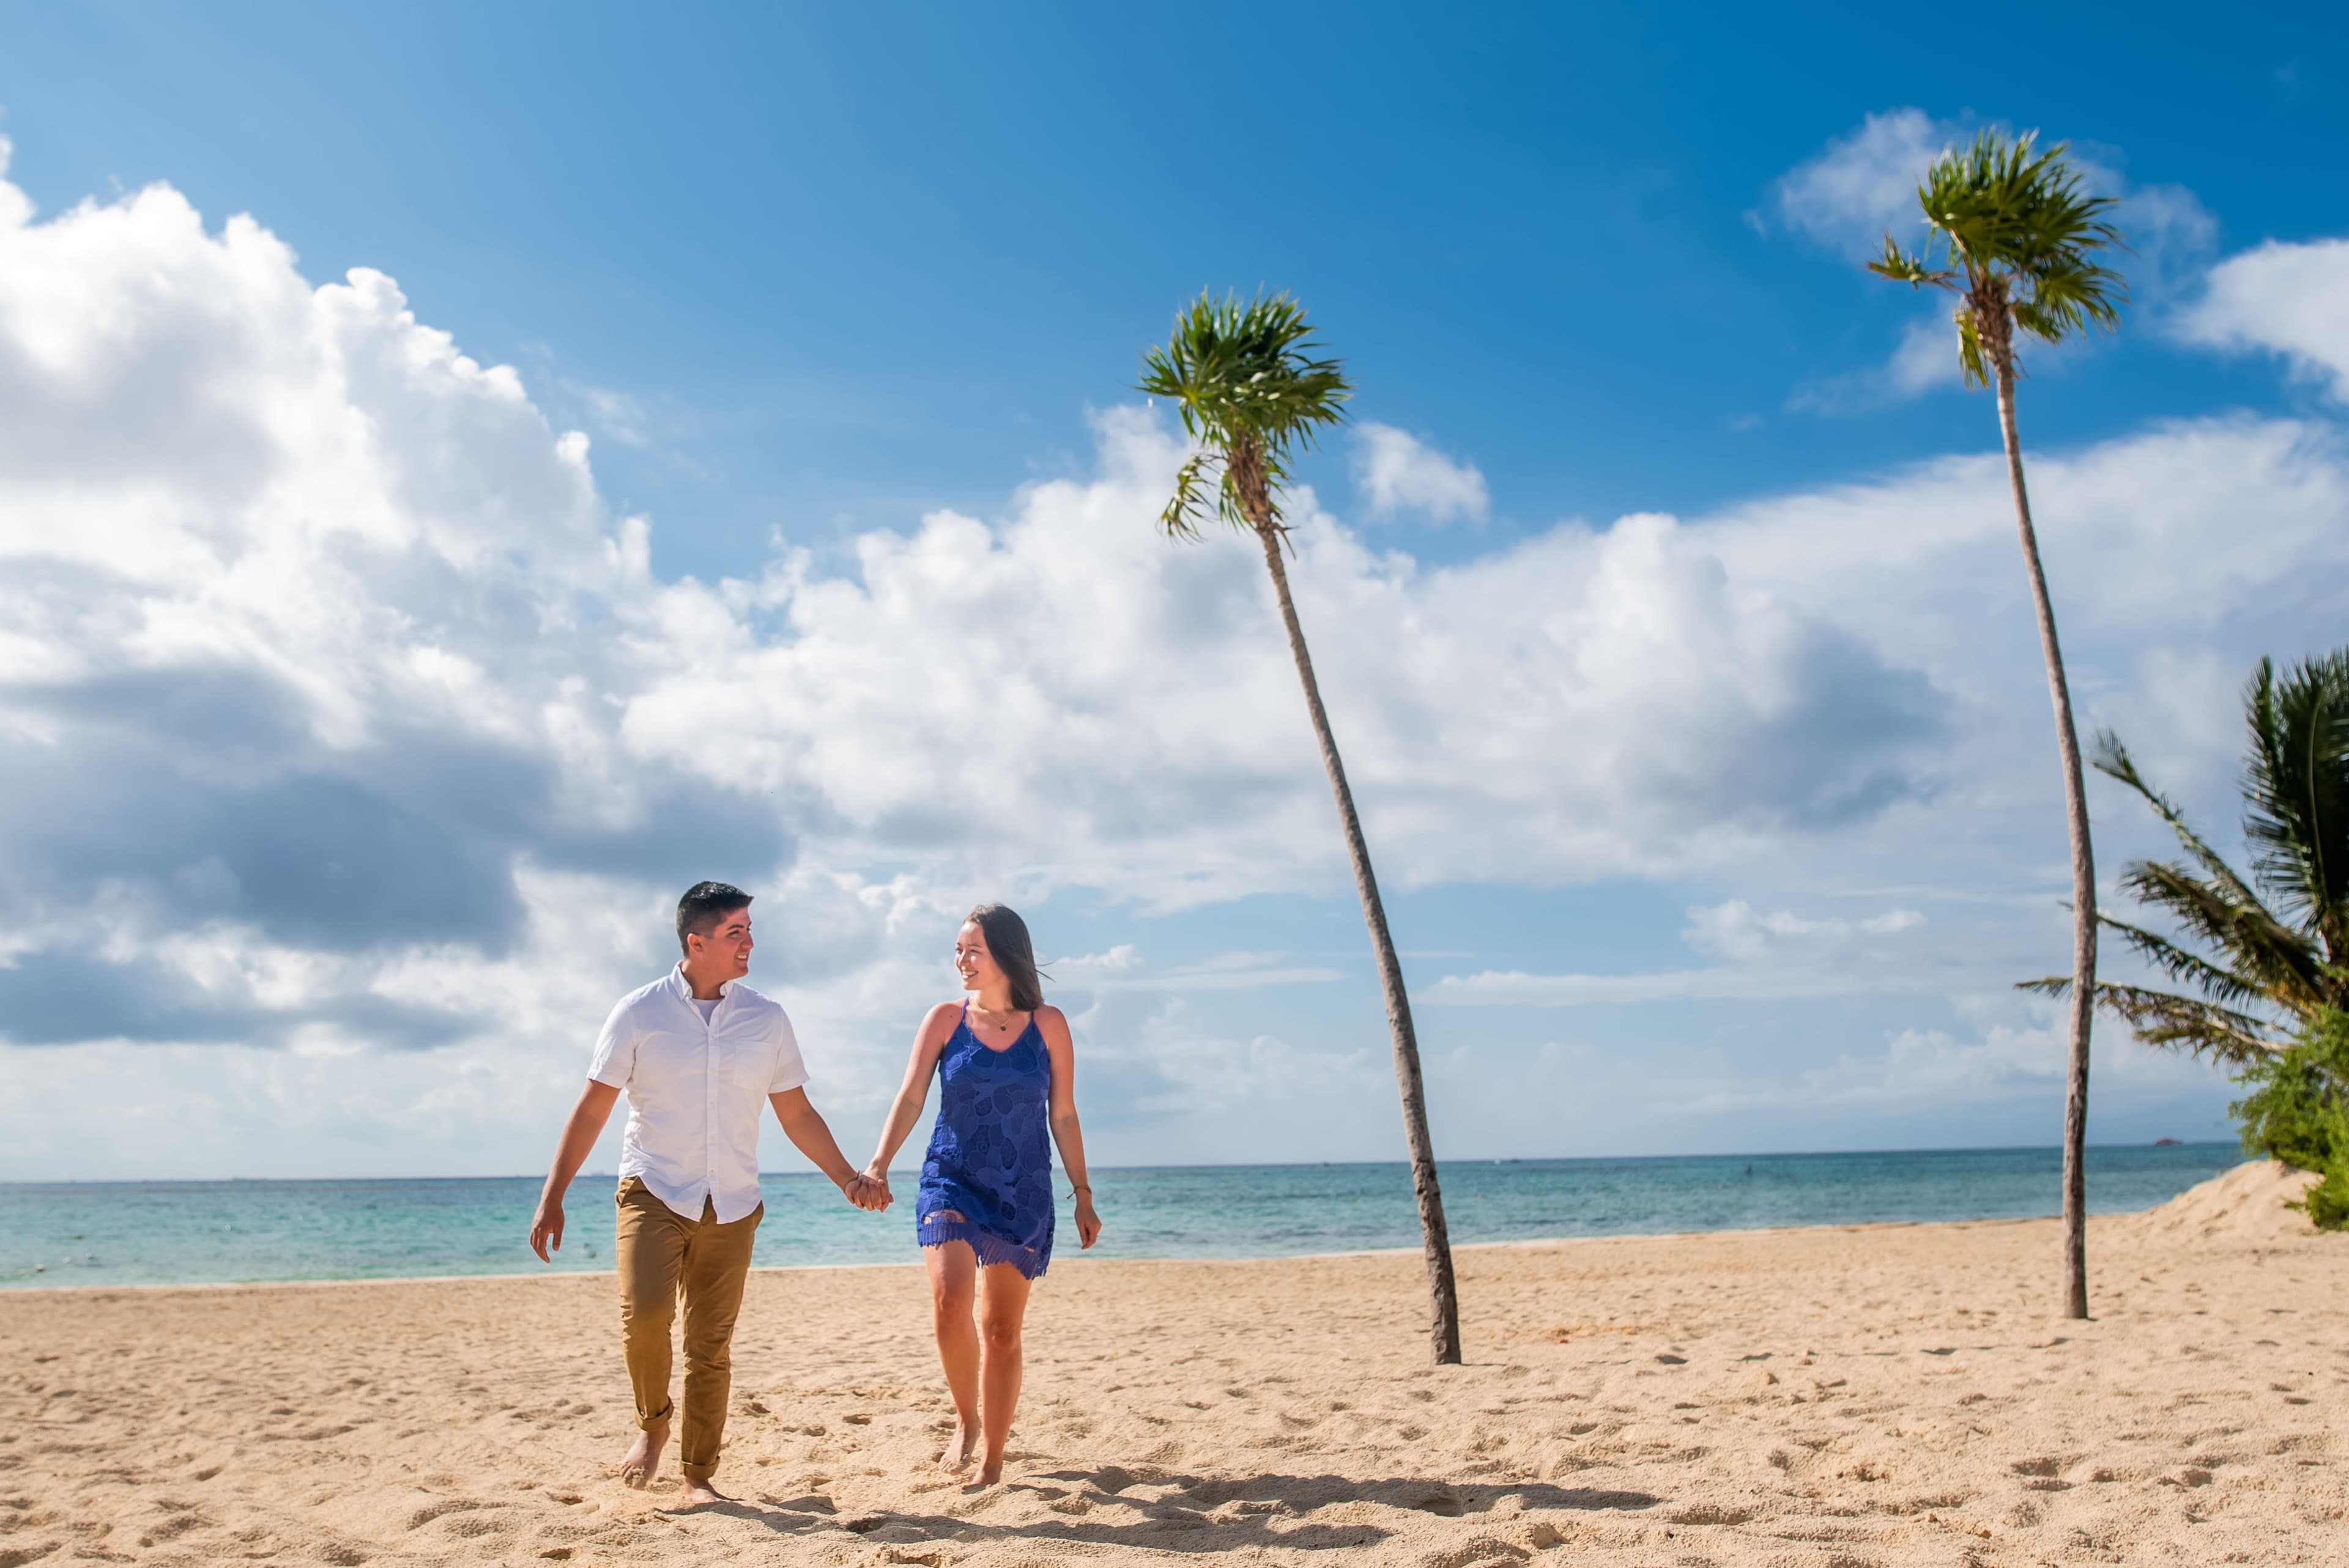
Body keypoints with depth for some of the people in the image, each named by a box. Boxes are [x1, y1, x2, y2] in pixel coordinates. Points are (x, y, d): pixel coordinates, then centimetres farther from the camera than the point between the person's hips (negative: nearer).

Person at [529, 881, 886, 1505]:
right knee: (645, 1314, -20)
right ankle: (652, 1423, 8)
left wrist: (849, 1179, 3)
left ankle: (698, 1476, 17)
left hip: (731, 1203, 2)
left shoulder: (767, 1020, 5)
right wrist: (552, 1198, -4)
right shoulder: (640, 1013, -2)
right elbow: (592, 1109, 0)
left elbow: (797, 1115, 11)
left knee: (712, 1346, 3)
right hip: (653, 1191, -2)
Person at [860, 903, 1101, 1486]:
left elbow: (1063, 1116, 5)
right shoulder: (946, 1019, 1)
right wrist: (879, 1164, -18)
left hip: (1023, 1193, 0)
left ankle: (992, 1462, 18)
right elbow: (910, 1098, -3)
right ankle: (965, 1419, 4)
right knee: (950, 1300, -22)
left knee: (1002, 1329, 5)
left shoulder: (1047, 1024, 0)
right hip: (951, 1180, 0)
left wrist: (1083, 1195, 5)